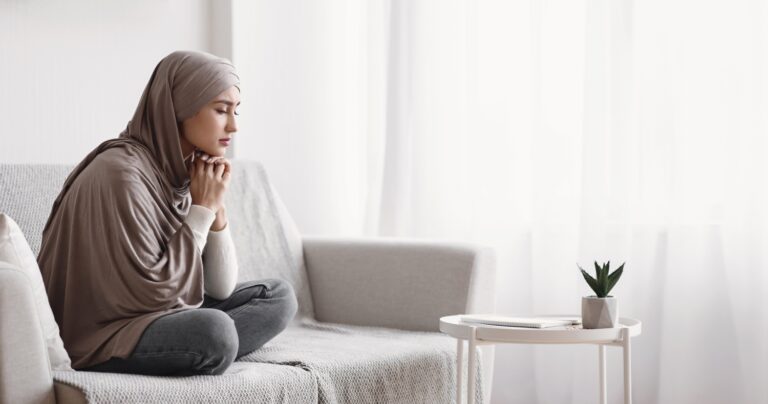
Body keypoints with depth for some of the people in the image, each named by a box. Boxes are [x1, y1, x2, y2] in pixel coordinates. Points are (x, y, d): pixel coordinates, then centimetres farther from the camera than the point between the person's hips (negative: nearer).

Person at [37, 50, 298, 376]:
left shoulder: (189, 171, 4)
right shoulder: (121, 172, -21)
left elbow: (221, 288, 5)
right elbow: (153, 292, -22)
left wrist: (216, 209, -9)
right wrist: (202, 210, -16)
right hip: (101, 335, -9)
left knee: (278, 296, 3)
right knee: (214, 331, -34)